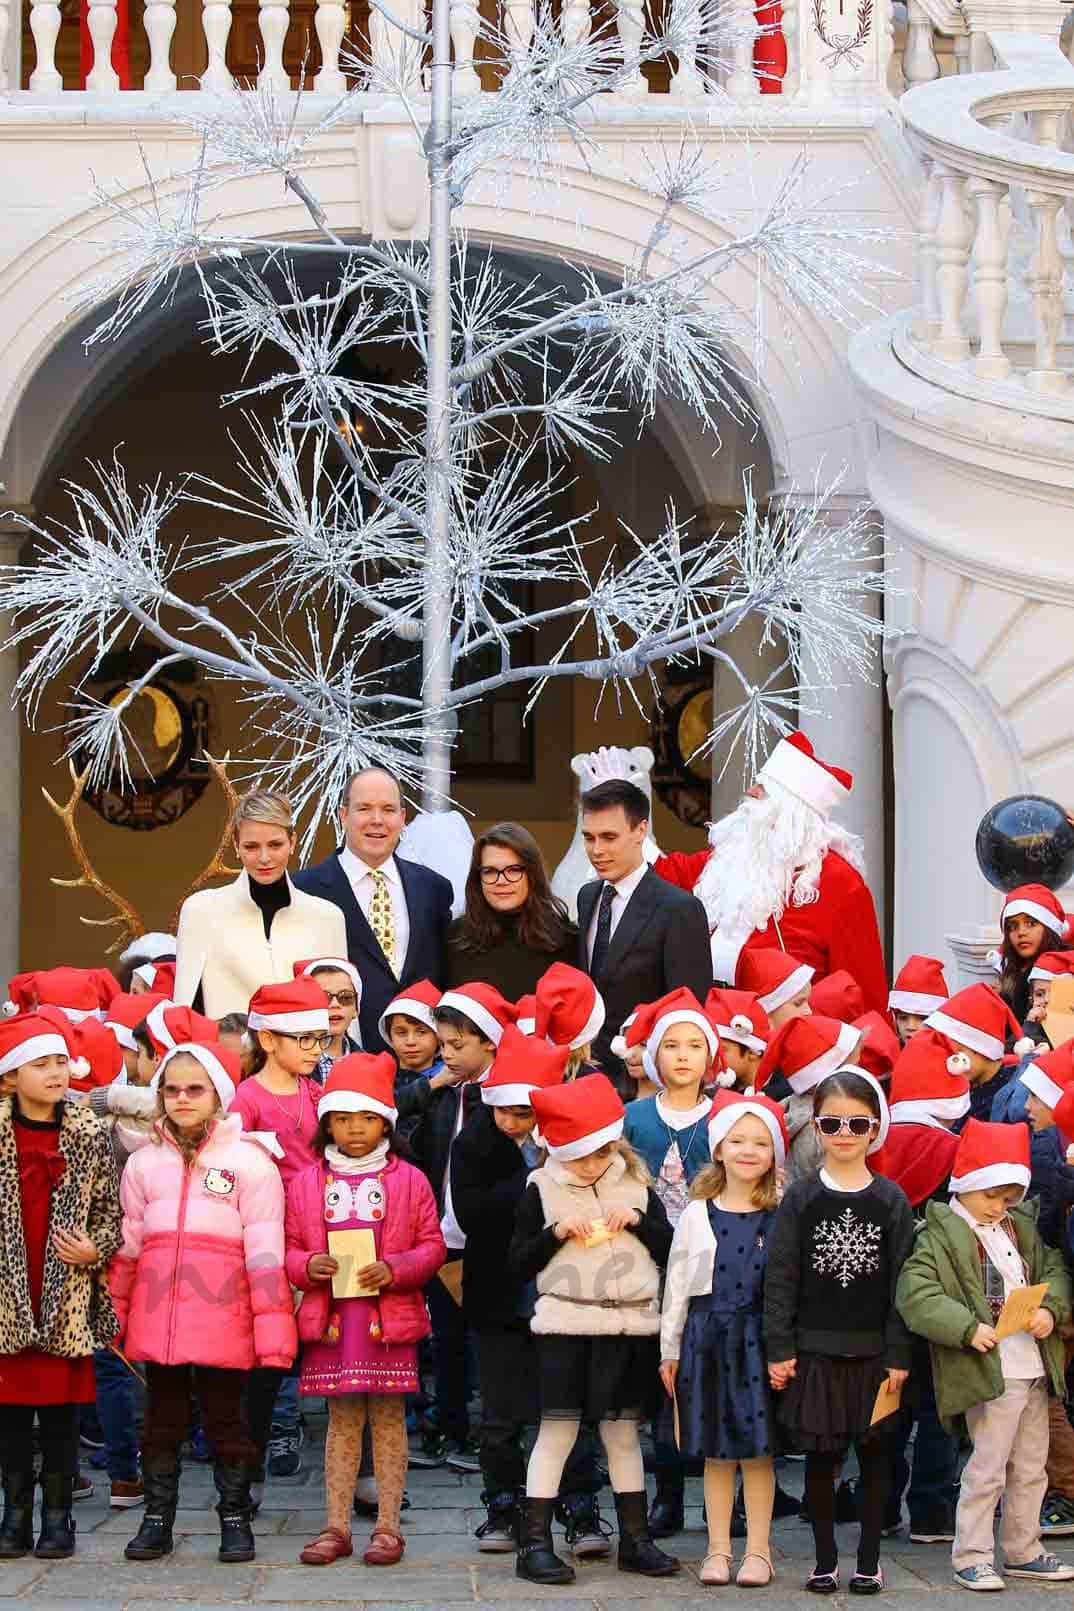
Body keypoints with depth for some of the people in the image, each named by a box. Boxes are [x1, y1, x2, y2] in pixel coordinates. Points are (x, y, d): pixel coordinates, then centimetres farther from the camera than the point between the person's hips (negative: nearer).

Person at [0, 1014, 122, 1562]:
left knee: (62, 1408, 3)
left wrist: (95, 1249, -11)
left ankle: (57, 1515, 11)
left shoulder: (90, 1136, 2)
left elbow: (110, 1210, 7)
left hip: (67, 1297, 0)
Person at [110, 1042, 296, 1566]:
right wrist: (113, 1316, 13)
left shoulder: (249, 1161, -2)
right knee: (161, 1418, 10)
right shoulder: (144, 1163, 10)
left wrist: (272, 1324, -10)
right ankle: (156, 1518, 18)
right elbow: (127, 1247, 15)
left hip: (222, 1320, -3)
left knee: (226, 1418, 4)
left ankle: (235, 1518, 14)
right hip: (157, 1320, 3)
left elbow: (265, 1252, -5)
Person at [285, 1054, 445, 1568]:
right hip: (331, 1316, 2)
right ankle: (336, 1527, 9)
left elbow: (432, 1246, 1)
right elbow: (288, 1249, 10)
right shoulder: (306, 1183, 7)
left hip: (389, 1315, -2)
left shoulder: (409, 1180, 2)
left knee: (387, 1416, 2)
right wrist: (308, 1266, -12)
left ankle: (388, 1526, 6)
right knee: (342, 1419, 6)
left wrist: (394, 1269, -16)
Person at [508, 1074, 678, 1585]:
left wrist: (639, 1221, -8)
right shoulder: (541, 1191, 0)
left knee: (623, 1430, 9)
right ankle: (534, 1542, -2)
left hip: (629, 1326, 3)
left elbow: (672, 1252, 8)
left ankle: (634, 1539, 16)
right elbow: (517, 1266, -1)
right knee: (557, 1429, -4)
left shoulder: (637, 1187, 7)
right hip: (564, 1323, -3)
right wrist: (556, 1233, -15)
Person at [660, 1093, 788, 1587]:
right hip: (708, 1337, 2)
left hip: (760, 1337, -2)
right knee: (716, 1449, 7)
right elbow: (677, 1284, 9)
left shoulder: (782, 1216, 0)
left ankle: (758, 1550, 9)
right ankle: (718, 1549, 14)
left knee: (758, 1448, 2)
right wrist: (670, 1350, 8)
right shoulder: (698, 1214, 5)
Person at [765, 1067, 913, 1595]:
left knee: (874, 1452, 5)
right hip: (815, 1348, 0)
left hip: (874, 1352, 0)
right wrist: (779, 1349, -6)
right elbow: (780, 1278, -1)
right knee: (820, 1453, 4)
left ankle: (868, 1560, 14)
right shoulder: (800, 1197, -1)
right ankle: (825, 1560, 14)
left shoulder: (890, 1200, 0)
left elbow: (901, 1282, 0)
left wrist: (898, 1355, -5)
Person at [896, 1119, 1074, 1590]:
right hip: (989, 1370, -8)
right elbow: (915, 1294, -18)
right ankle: (971, 1558, 4)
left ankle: (1022, 1552, 27)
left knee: (1030, 1468, 15)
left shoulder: (1021, 1228, 14)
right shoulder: (942, 1235, -10)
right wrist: (968, 1328, -25)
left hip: (1034, 1368, 8)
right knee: (987, 1470, -5)